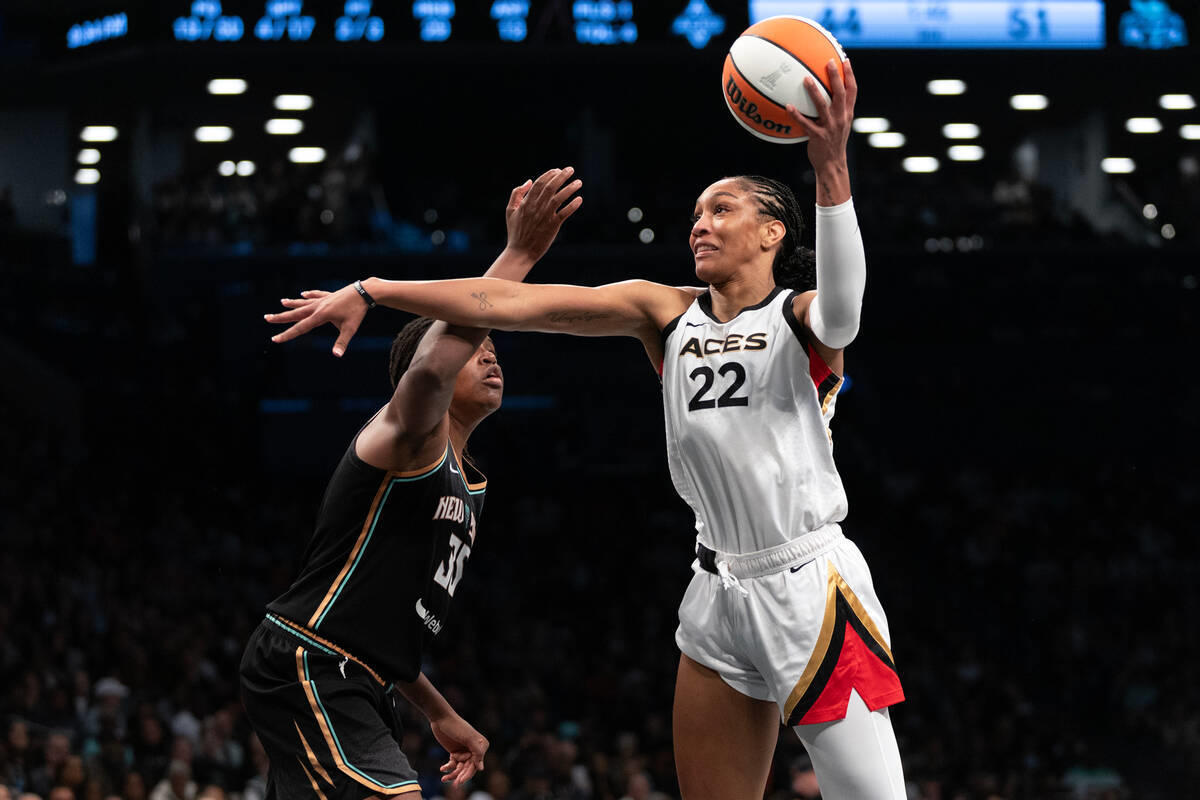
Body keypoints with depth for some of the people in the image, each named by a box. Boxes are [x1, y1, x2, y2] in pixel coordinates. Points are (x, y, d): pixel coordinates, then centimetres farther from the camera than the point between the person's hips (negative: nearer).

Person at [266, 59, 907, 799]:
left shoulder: (802, 318, -4)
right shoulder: (667, 313, 9)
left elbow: (841, 308, -30)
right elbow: (511, 303, 3)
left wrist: (832, 170, -45)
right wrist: (371, 292, -2)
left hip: (810, 582, -5)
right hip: (722, 592, 6)